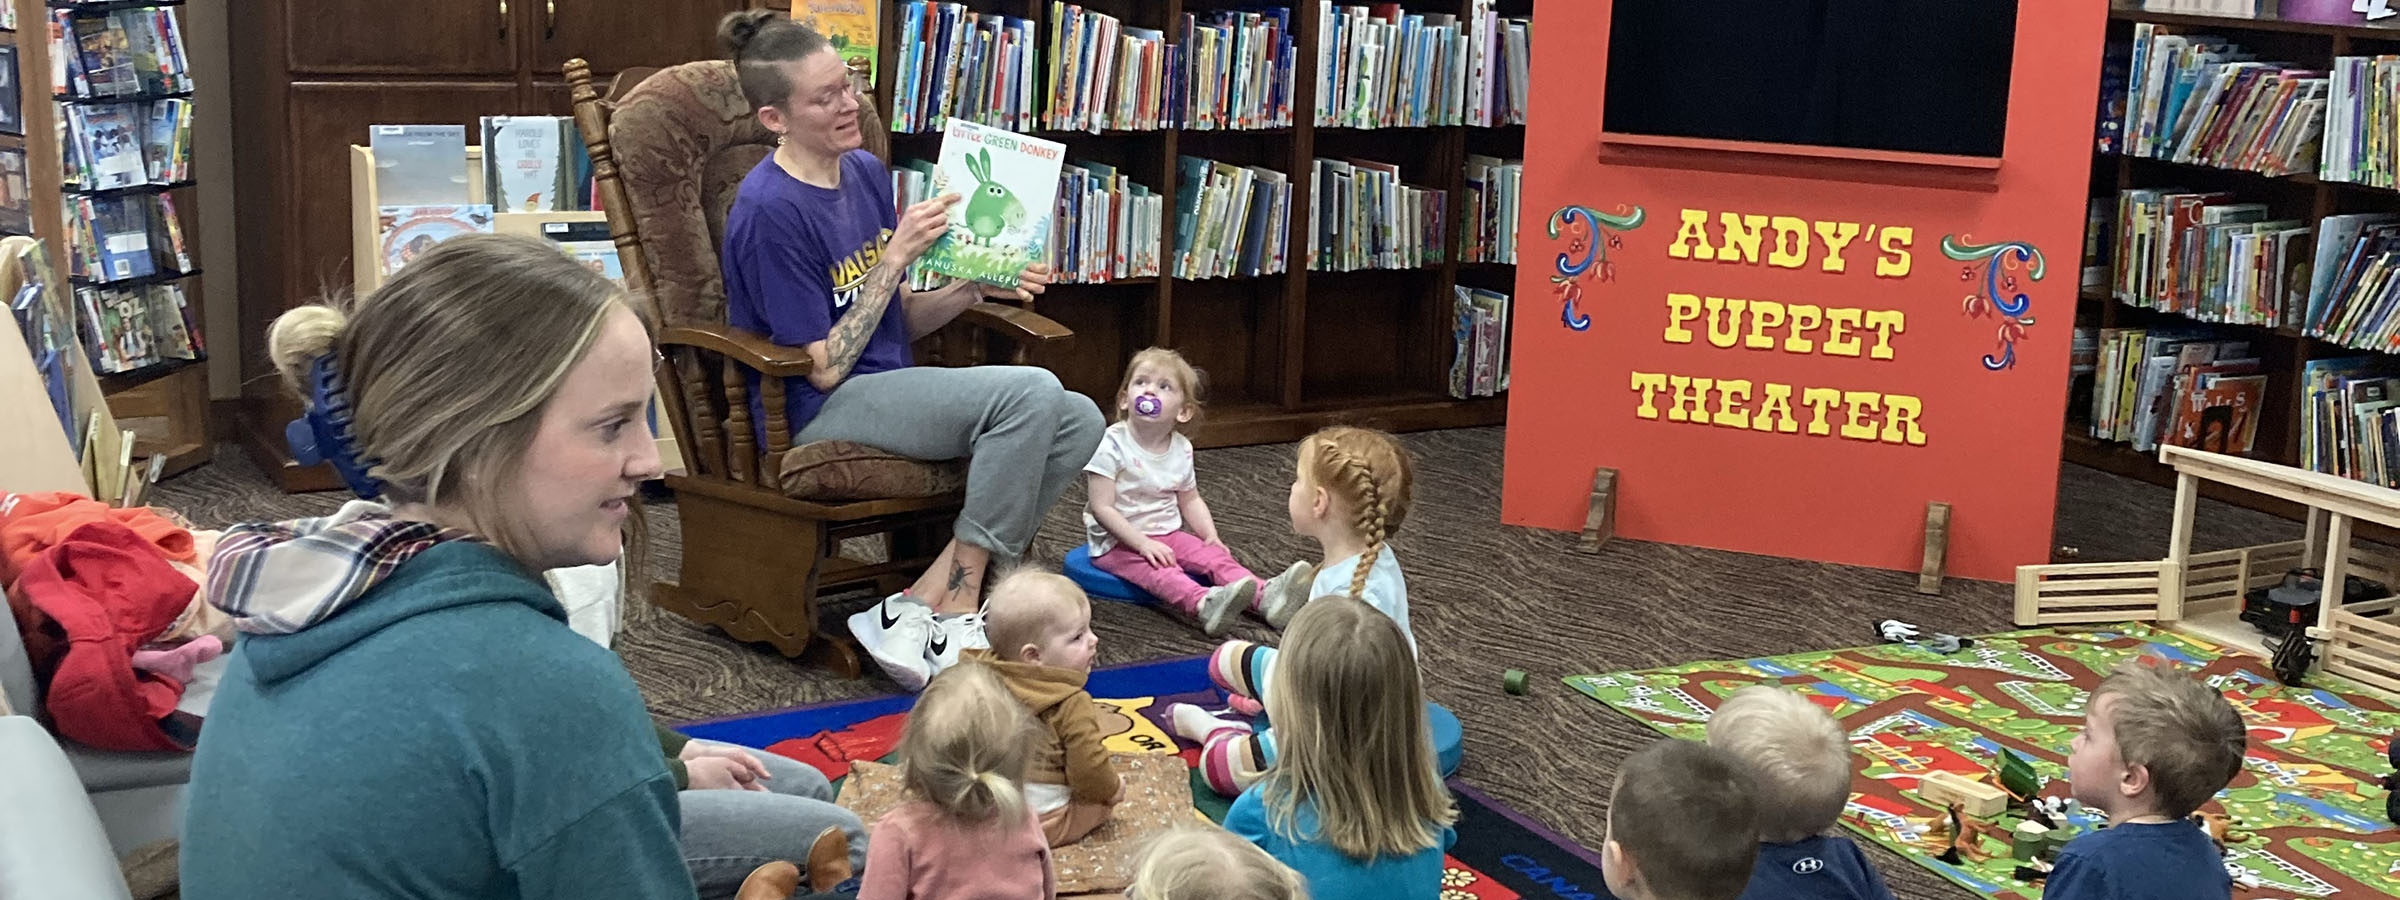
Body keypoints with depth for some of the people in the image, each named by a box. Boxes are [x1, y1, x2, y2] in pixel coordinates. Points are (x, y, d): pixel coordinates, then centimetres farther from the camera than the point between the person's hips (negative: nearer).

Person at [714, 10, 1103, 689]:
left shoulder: (867, 172, 9)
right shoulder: (769, 209, -16)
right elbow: (826, 367, -17)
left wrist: (977, 288, -3)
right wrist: (898, 255, -18)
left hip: (889, 391, 9)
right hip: (816, 413, -9)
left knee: (1079, 422, -9)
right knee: (1030, 392, -26)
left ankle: (920, 606, -14)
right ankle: (954, 605, -17)